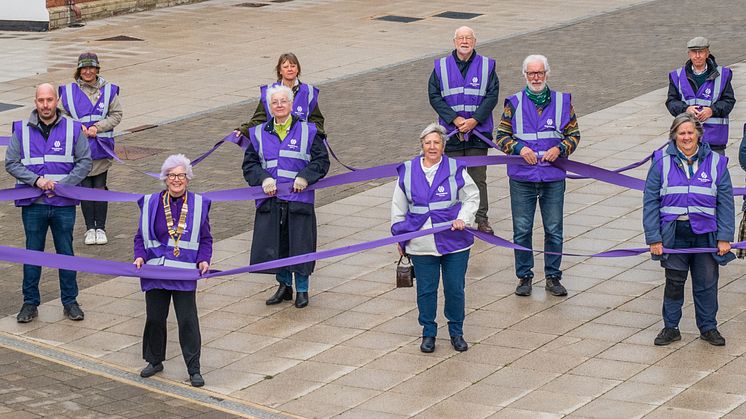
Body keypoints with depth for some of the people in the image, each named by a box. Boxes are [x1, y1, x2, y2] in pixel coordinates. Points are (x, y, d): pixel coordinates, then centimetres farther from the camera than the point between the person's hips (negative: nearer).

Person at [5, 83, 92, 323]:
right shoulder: (22, 130, 1)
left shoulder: (72, 129, 0)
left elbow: (85, 162, 1)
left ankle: (70, 301, 18)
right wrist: (36, 180, -13)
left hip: (64, 204, 0)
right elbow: (11, 163, 1)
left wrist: (62, 184, -10)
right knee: (33, 253, 7)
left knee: (66, 253, 8)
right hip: (33, 204, 0)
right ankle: (30, 303, 17)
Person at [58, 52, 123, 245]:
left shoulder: (108, 90, 1)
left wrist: (98, 127, -12)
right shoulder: (68, 91, 1)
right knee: (85, 187, 3)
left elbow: (116, 115, 2)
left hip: (101, 147, 0)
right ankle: (90, 228, 13)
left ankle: (100, 228, 13)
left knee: (100, 187, 3)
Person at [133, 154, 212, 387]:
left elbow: (205, 239, 9)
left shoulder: (198, 204, 5)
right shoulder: (151, 204, 6)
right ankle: (155, 361, 28)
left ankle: (194, 369, 3)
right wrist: (140, 256, -6)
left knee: (187, 320, -4)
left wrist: (204, 260, -7)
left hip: (185, 272, -1)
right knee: (155, 318, 9)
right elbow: (141, 236, 11)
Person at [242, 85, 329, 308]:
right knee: (274, 244, 6)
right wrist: (263, 179, -12)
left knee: (299, 244, 1)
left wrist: (305, 177, -14)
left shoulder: (307, 131, 2)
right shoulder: (259, 134, 8)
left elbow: (321, 160, 2)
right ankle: (284, 286, 24)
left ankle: (302, 290, 16)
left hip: (299, 198, -2)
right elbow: (249, 164, 7)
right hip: (270, 199, 2)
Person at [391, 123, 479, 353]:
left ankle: (456, 332, 22)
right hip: (421, 245, 1)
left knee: (455, 289, 5)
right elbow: (398, 207, 14)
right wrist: (400, 236, 13)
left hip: (454, 242, -1)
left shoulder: (455, 169, 0)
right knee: (426, 290, 5)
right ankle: (428, 333, 20)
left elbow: (472, 198, 8)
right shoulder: (408, 171, 5)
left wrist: (463, 218, -9)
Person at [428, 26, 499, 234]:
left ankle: (482, 219, 12)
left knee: (478, 178, 4)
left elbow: (492, 96, -4)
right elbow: (434, 97, -2)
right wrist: (455, 119, -13)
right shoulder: (441, 67, 2)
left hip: (478, 132, -1)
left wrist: (474, 120, -14)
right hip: (451, 132, 1)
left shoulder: (486, 66, 1)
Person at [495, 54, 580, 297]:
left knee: (554, 230, 5)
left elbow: (574, 134, 8)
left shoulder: (562, 102, 4)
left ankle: (553, 277, 18)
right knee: (522, 230, 4)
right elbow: (501, 136, 5)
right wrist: (519, 148, -13)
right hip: (521, 179, 0)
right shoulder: (514, 103, 3)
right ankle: (524, 277, 17)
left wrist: (559, 149, -10)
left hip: (553, 178, 0)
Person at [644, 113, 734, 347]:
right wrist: (653, 238, -5)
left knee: (706, 283, 7)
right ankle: (671, 328, 20)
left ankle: (708, 328, 22)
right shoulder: (662, 162, 0)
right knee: (674, 282, 6)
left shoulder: (715, 162, 2)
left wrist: (725, 237, -2)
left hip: (706, 233, 1)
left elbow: (725, 202, 4)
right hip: (674, 233, -1)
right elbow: (650, 202, 0)